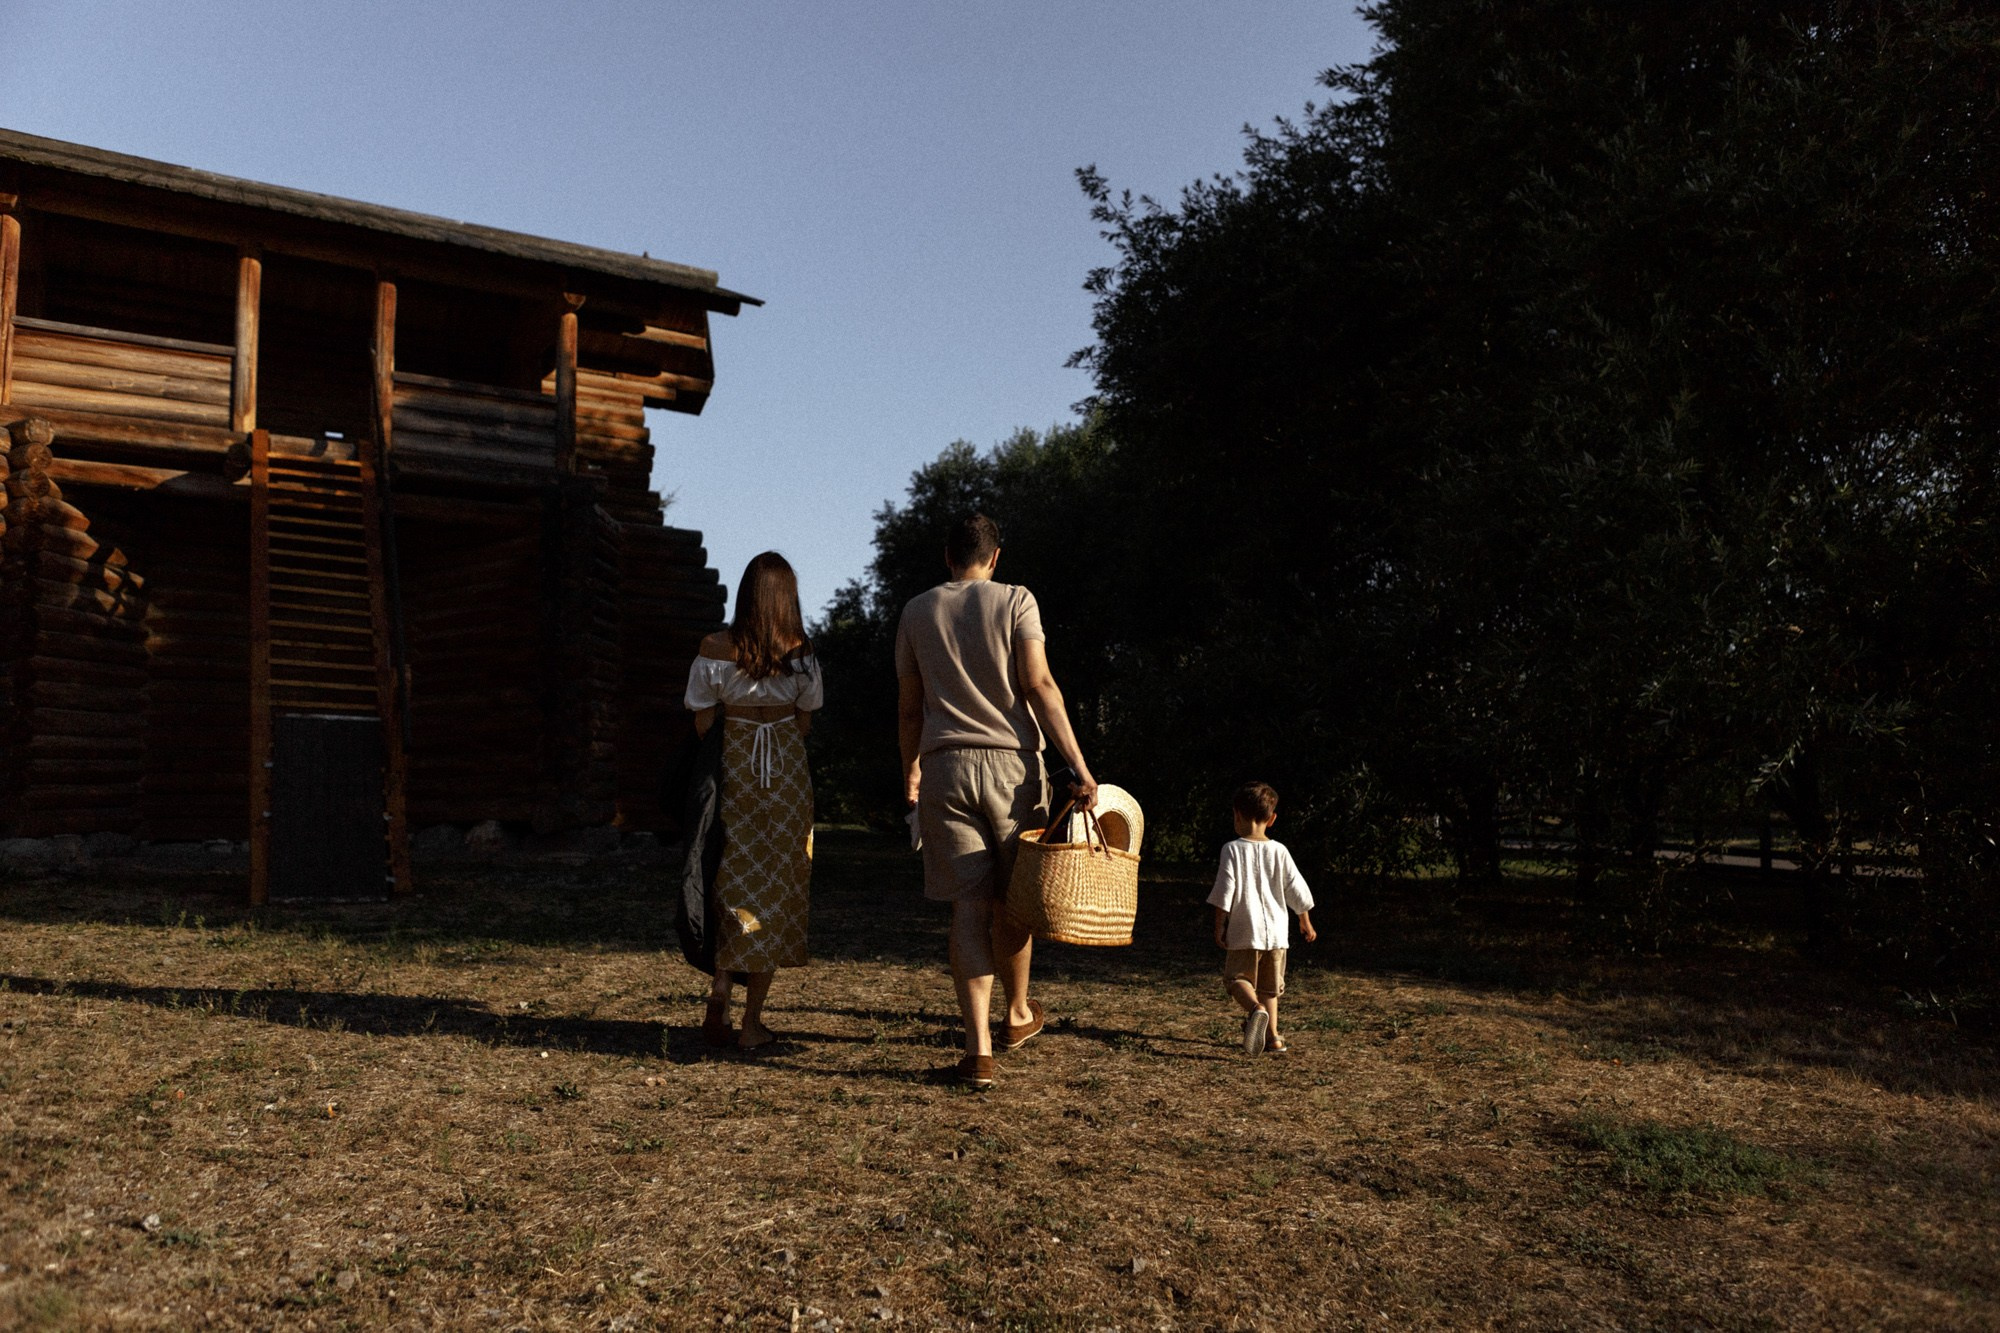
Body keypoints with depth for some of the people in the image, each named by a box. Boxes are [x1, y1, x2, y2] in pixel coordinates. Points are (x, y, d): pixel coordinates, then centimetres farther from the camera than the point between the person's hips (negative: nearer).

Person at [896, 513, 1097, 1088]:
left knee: (969, 905, 0)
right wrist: (1078, 765, -11)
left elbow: (909, 708, 13)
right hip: (1010, 761, -1)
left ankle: (979, 1049, -6)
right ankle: (1019, 1013, 34)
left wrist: (910, 772, 27)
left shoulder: (916, 612, 10)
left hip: (945, 766, 1)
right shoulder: (1015, 600, 2)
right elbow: (1039, 685, -9)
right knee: (1011, 899, 14)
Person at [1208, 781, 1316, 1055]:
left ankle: (1256, 1010, -26)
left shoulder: (1233, 850, -8)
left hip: (1244, 932, -4)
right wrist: (1305, 922, 23)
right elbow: (1297, 890, 8)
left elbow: (1224, 894, -10)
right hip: (1276, 930, 4)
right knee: (1269, 986, 17)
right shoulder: (1279, 851, 3)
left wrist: (1219, 928, -1)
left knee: (1237, 978, 2)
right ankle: (1272, 1037, 17)